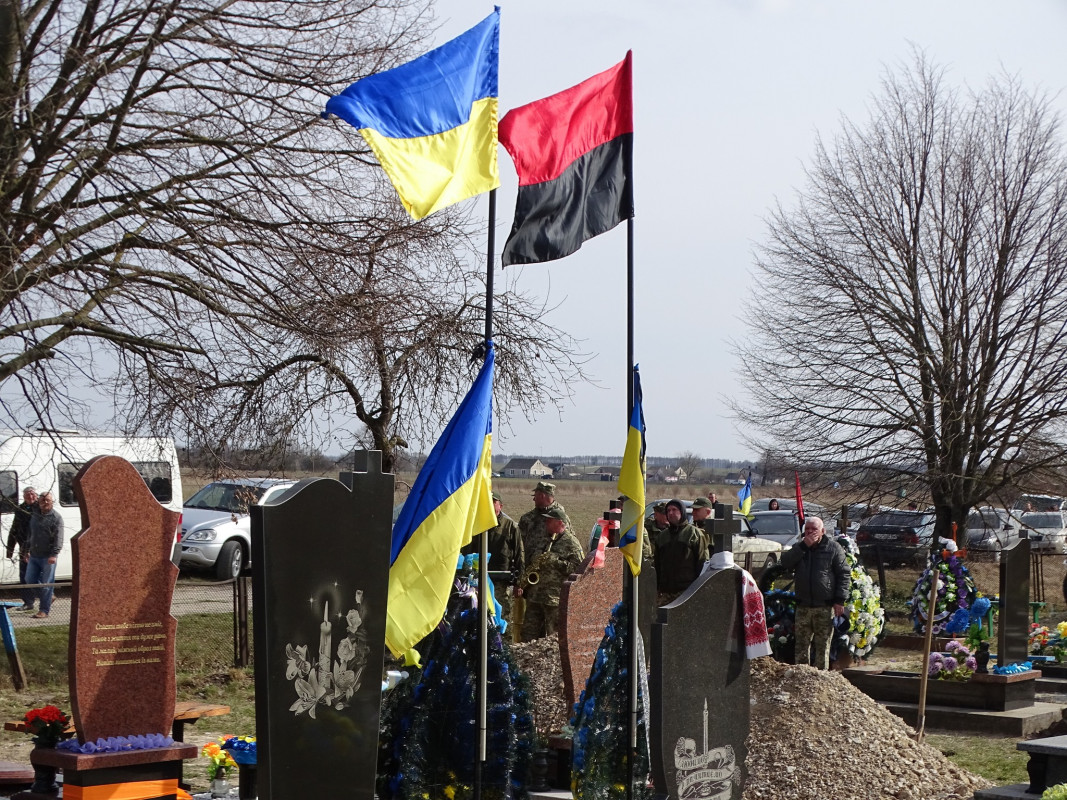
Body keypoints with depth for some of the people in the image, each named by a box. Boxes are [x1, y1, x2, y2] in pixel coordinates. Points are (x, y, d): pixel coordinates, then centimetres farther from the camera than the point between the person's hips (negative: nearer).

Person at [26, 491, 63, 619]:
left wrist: (54, 554, -23)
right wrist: (28, 549, 19)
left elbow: (58, 538, -14)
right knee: (30, 580, 8)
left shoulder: (56, 517, -8)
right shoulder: (35, 515, 13)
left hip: (48, 557, -7)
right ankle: (48, 598, 26)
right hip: (34, 555, 7)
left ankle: (44, 610, 4)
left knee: (46, 584, -4)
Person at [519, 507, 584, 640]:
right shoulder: (545, 541, 19)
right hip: (535, 595, 7)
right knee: (528, 634, 7)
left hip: (556, 598, -7)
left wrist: (555, 561, -19)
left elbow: (578, 568, -14)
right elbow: (530, 559, 26)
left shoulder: (571, 543, -5)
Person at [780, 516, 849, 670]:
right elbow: (785, 562, -6)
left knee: (823, 646, 0)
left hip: (825, 607, -4)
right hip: (803, 606, 4)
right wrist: (804, 546, -13)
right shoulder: (799, 547, 12)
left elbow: (844, 574, -2)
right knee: (801, 645, 8)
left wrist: (840, 600, -10)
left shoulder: (833, 548, 0)